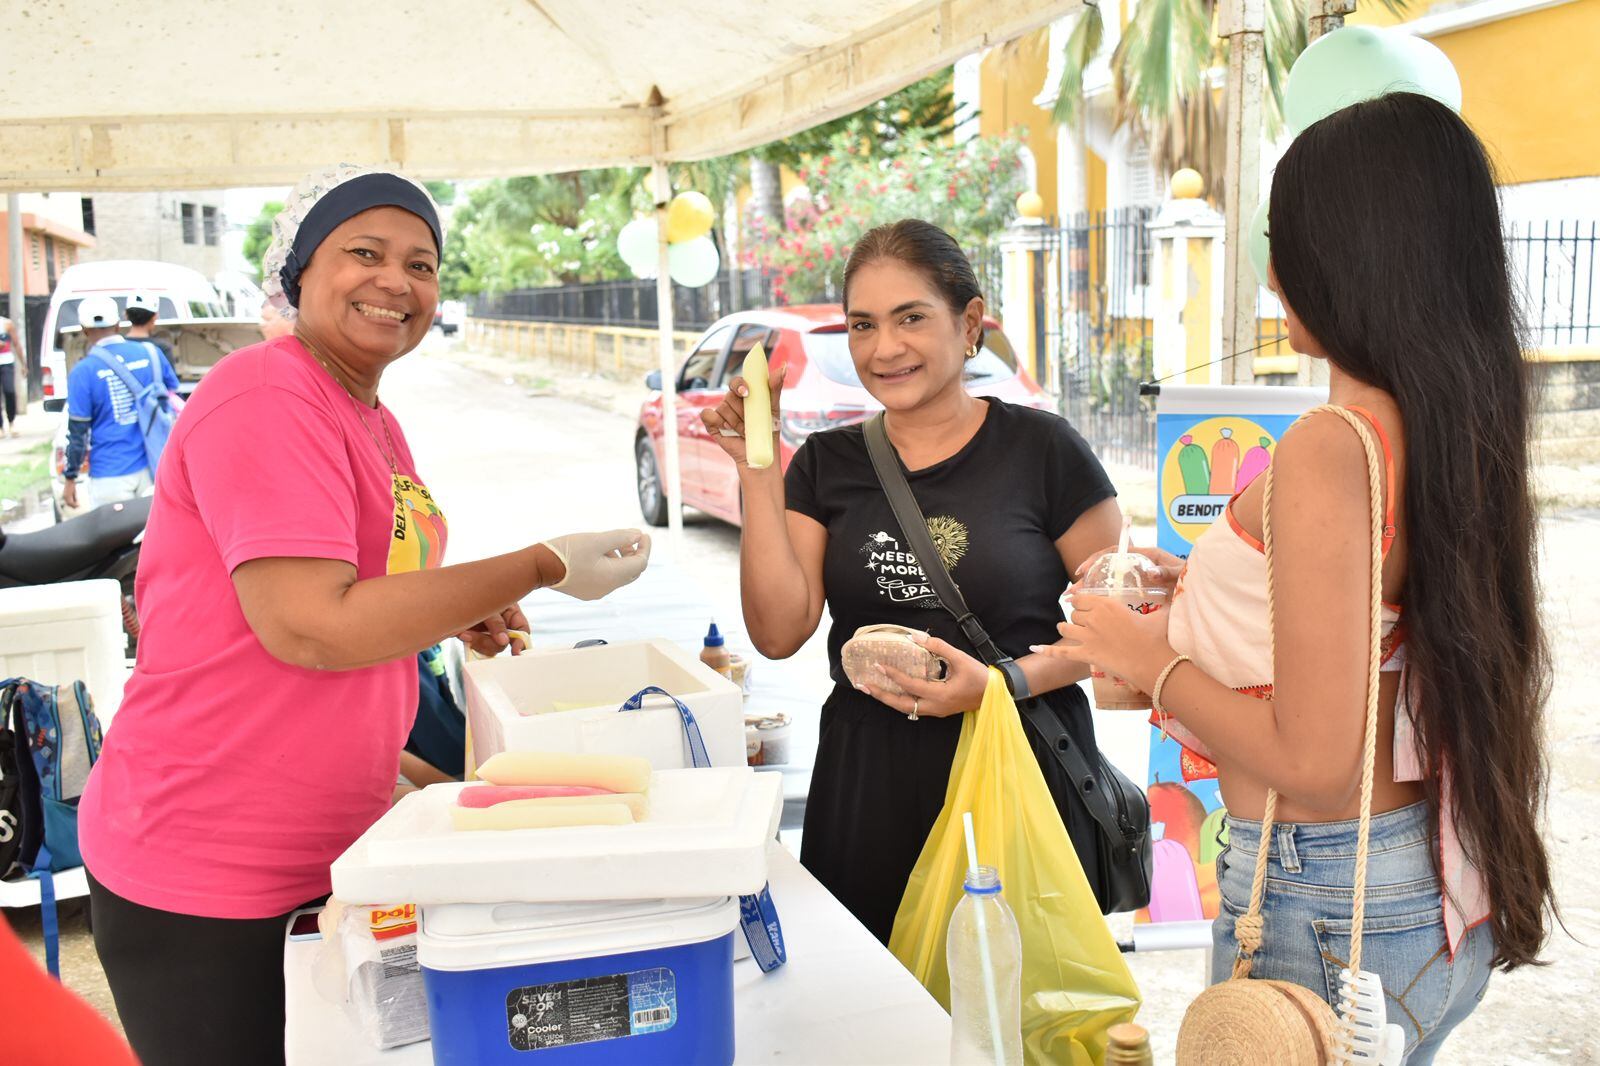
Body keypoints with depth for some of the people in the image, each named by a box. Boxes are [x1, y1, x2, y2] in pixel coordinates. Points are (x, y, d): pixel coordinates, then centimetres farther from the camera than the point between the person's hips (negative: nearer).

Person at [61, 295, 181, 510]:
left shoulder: (83, 371, -9)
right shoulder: (151, 353, 0)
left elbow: (78, 434, -6)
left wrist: (70, 478, 3)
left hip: (110, 477, -3)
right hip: (153, 467, 3)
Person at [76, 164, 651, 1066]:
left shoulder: (375, 422, 10)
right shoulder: (266, 396, -18)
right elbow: (308, 626, -27)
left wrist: (456, 614, 3)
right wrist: (544, 568, -21)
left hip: (336, 848, 9)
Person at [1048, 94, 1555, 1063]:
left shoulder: (1329, 452, -25)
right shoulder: (1464, 427, 1)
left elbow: (1315, 762, -25)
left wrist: (1151, 658, -11)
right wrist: (1210, 597, 14)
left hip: (1325, 909, -8)